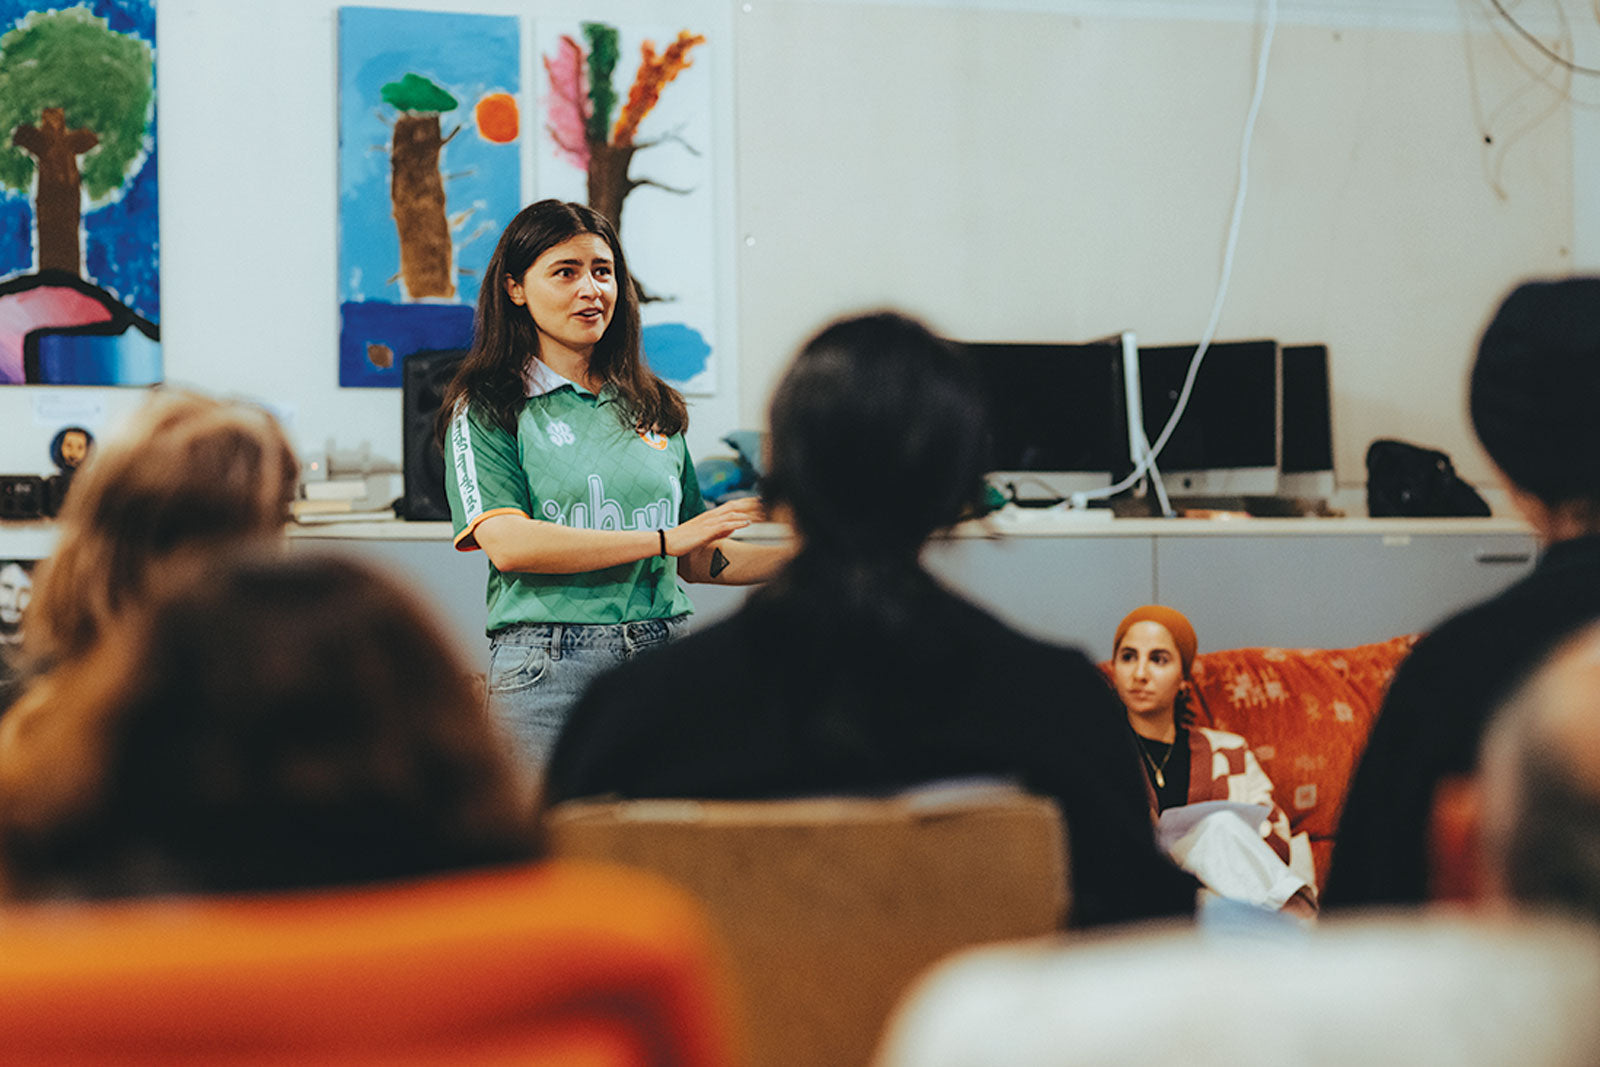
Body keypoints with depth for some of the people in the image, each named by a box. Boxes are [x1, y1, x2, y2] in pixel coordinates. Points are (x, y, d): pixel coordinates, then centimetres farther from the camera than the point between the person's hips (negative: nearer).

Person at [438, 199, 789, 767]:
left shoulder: (653, 407, 18)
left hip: (662, 655, 4)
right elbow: (507, 544, -12)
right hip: (547, 669, -4)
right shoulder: (485, 410, 3)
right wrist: (665, 538, -13)